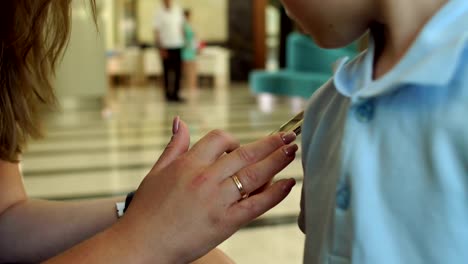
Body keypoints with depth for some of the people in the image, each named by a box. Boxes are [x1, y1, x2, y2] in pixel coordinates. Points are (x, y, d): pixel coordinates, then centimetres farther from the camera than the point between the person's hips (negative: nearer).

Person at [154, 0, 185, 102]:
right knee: (167, 72, 2)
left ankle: (175, 94, 10)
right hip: (166, 46, -4)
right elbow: (157, 31, -7)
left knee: (178, 72, 3)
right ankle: (168, 94, 11)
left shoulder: (178, 10, 7)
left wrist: (182, 41, 10)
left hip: (178, 46, 4)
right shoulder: (159, 13, -6)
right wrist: (161, 48, -12)